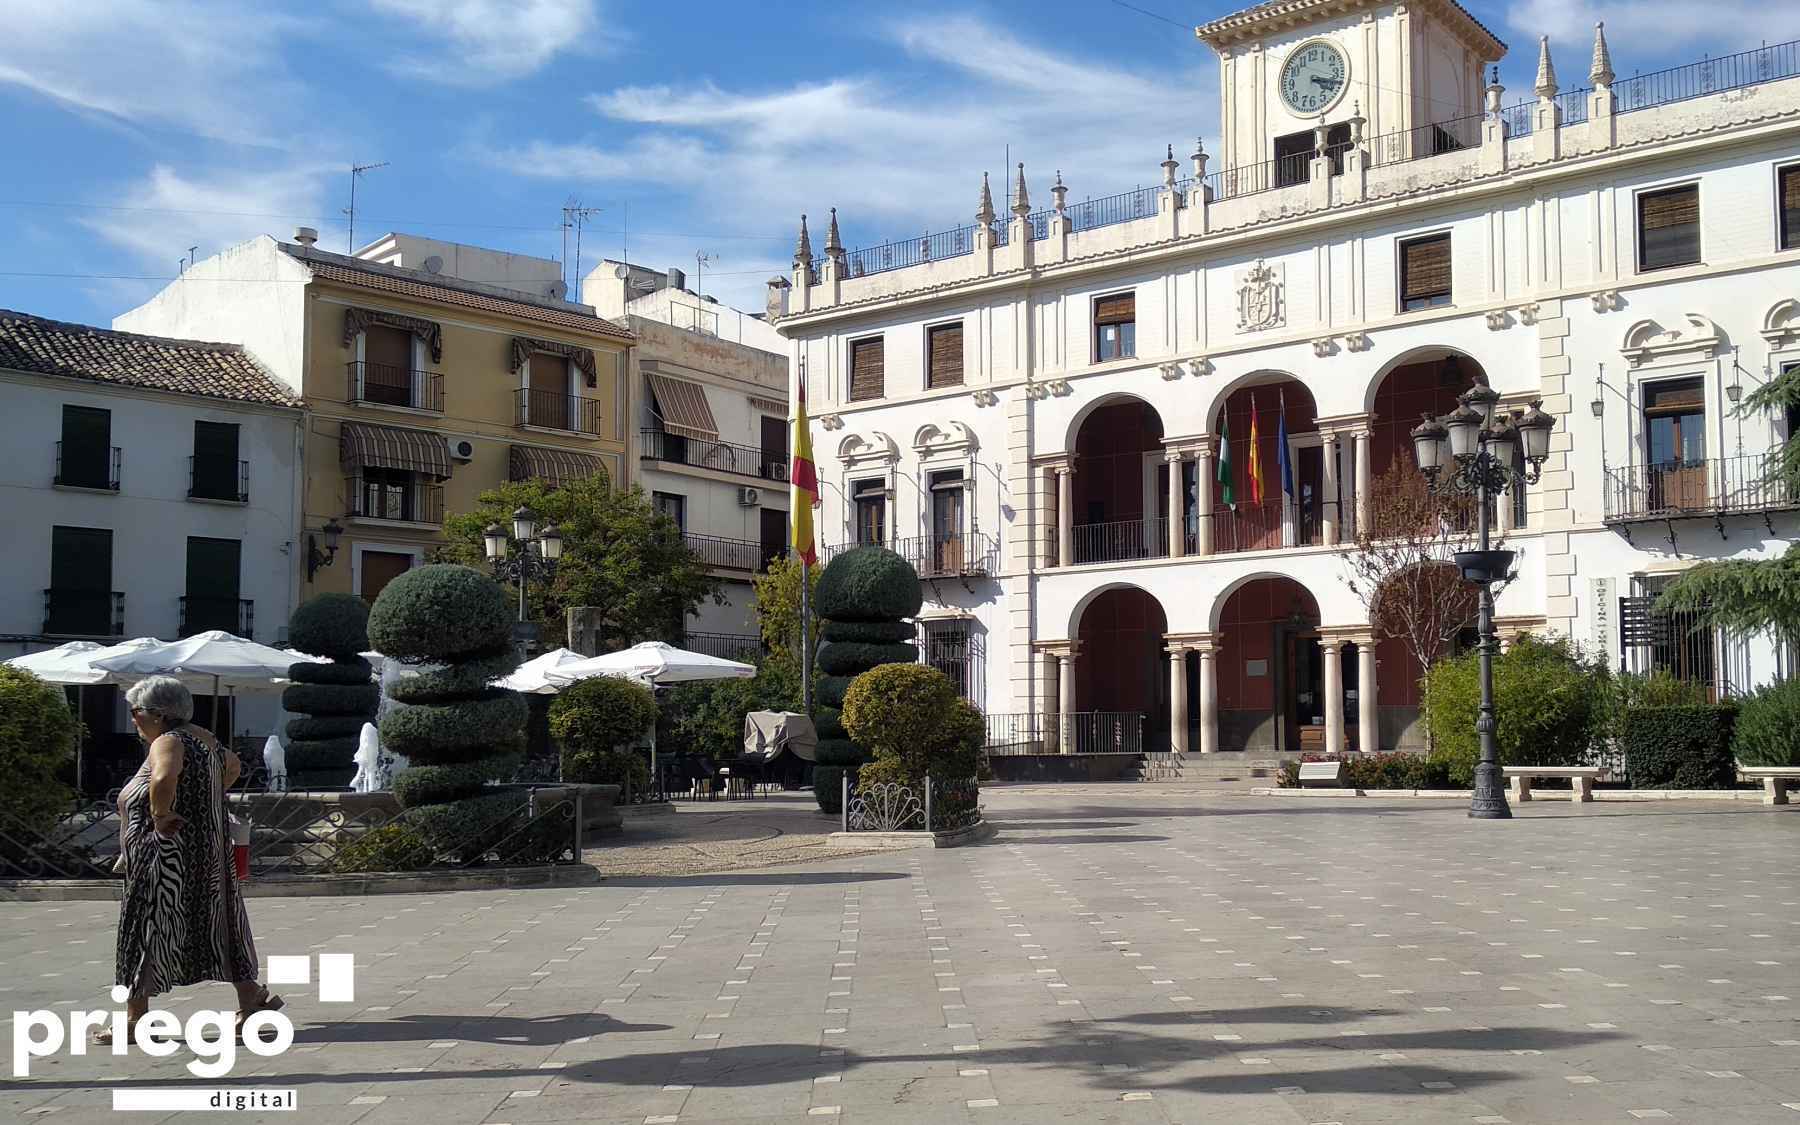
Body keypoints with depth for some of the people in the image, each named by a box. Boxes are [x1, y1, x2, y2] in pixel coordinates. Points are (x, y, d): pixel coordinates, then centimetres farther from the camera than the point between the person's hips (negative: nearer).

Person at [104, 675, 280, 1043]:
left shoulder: (167, 743, -17)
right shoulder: (201, 737, 11)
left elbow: (163, 778, -39)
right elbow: (233, 765, 30)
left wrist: (160, 813, -24)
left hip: (168, 857, -9)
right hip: (208, 851, 9)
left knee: (144, 935, 0)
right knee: (215, 925, 16)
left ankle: (135, 1019, 6)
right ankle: (251, 997, 20)